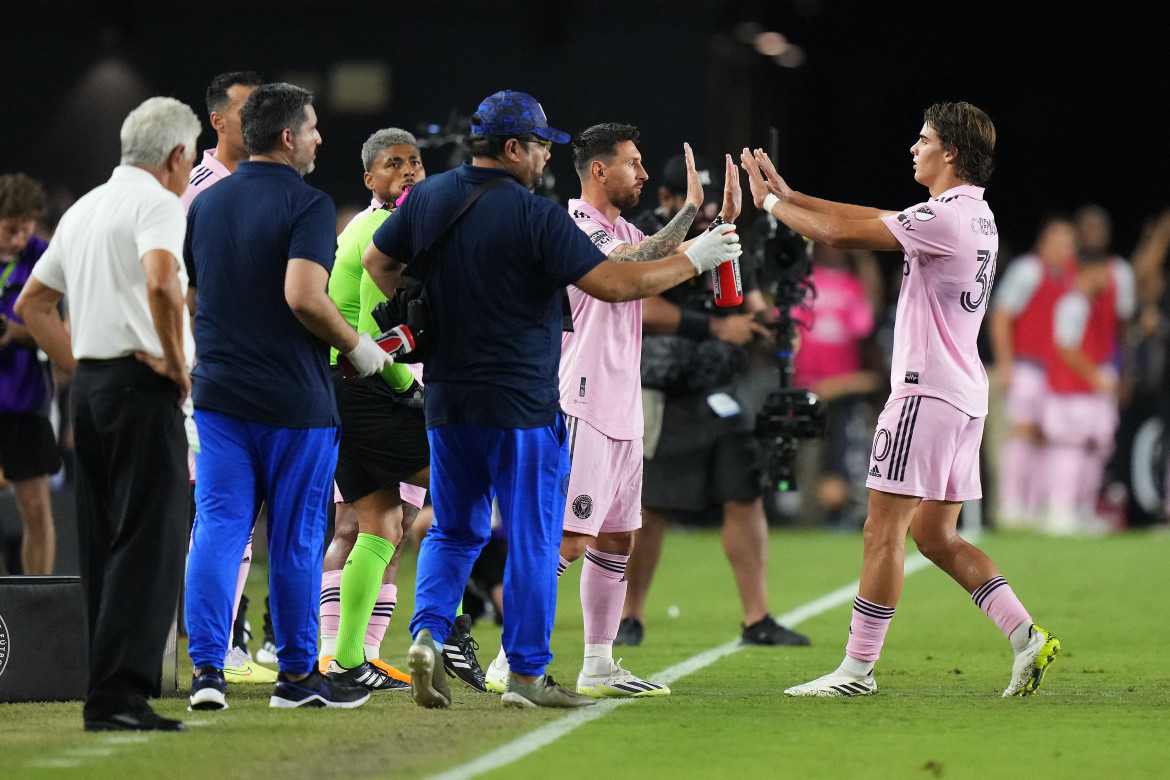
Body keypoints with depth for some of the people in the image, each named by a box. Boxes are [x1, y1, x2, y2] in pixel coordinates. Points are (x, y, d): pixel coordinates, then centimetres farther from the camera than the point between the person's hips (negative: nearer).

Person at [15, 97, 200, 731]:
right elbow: (161, 280, -27)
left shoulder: (84, 209, 19)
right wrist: (176, 360, -15)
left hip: (88, 388, 9)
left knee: (104, 547, 10)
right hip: (141, 386, -8)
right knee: (149, 543, -9)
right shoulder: (158, 203, -7)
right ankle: (118, 695, -16)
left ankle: (107, 696, 10)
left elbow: (31, 305, 24)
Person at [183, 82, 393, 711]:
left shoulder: (206, 204, 9)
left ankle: (207, 667, -5)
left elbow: (183, 298, 14)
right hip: (295, 399, -5)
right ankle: (297, 675, 13)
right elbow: (303, 296, -23)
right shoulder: (307, 205, -11)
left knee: (218, 529, 3)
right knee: (295, 539, 5)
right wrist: (356, 345, -9)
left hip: (218, 393, 5)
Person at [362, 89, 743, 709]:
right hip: (522, 404, -6)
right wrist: (693, 259, -6)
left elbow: (377, 262, 18)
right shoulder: (535, 217, -15)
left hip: (447, 401, 6)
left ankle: (428, 632, -4)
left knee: (454, 531, 17)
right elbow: (612, 284, -15)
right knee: (533, 540, 4)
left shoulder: (428, 198, 4)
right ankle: (526, 675, 6)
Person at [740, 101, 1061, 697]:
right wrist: (789, 194, 18)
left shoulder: (944, 217, -16)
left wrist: (769, 202, -1)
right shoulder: (976, 216, 14)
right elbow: (869, 219, 19)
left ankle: (858, 669, -1)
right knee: (935, 535, 13)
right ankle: (1027, 637, 6)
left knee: (882, 532, -4)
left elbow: (840, 233, -16)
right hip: (964, 396, 10)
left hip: (927, 393, -10)